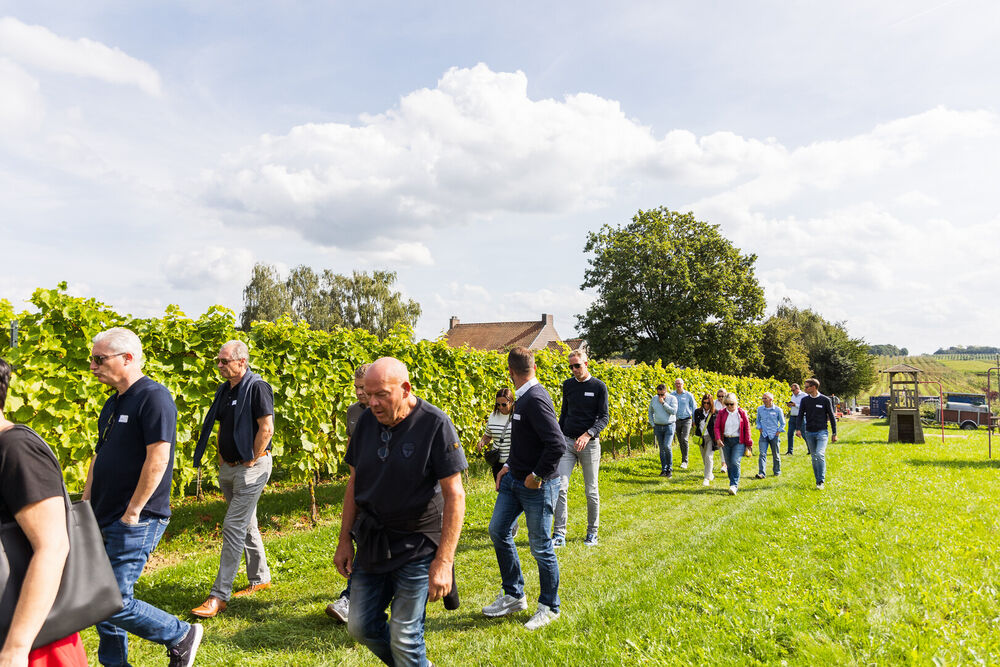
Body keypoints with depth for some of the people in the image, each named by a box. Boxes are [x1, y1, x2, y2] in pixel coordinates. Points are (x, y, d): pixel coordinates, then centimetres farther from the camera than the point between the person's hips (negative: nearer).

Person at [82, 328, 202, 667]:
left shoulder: (154, 397, -15)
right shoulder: (113, 403, 14)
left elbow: (157, 459, -22)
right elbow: (100, 457, 20)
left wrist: (132, 512, -18)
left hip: (135, 522, -9)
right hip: (104, 520, 9)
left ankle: (182, 636, 12)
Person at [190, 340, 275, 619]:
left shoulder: (257, 387, -15)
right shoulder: (224, 390, 11)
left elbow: (266, 428, -20)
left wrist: (251, 461, -16)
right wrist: (222, 457, 13)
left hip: (251, 467, -9)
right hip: (228, 468, 9)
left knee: (233, 527, -8)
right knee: (247, 525, 17)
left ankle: (219, 595, -3)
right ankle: (260, 578, 31)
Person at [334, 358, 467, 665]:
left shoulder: (435, 424, -18)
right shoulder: (367, 420, -1)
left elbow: (454, 495, -17)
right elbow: (355, 482, 9)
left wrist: (444, 561, -20)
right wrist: (345, 540, 9)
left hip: (417, 545, -6)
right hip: (372, 542, 6)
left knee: (404, 638, -2)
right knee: (360, 626, 13)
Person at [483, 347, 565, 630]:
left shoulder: (536, 399, -22)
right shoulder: (522, 398, 8)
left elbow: (557, 444, -29)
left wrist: (537, 476, -19)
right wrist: (509, 466, 11)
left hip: (537, 486, -10)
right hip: (515, 480, 10)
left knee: (540, 545, 4)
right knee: (498, 530, 13)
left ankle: (549, 607, 24)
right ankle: (514, 596, 27)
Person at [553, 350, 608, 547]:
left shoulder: (599, 387, -3)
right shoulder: (567, 385, 10)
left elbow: (604, 417, -6)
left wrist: (588, 434, -22)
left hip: (590, 443, -3)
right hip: (567, 442, 3)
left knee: (591, 491, 6)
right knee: (560, 487, -8)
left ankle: (592, 533, 21)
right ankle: (559, 534, -4)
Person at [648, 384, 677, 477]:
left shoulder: (672, 399, -6)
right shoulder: (654, 399, 4)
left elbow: (673, 411, -19)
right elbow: (650, 412, 16)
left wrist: (663, 403, -20)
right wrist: (652, 424, 8)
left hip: (669, 426, -4)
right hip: (658, 427, 4)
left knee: (667, 446, -17)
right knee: (662, 449, 6)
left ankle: (670, 468, -1)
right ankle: (664, 469, 14)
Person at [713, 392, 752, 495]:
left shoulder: (741, 413, 0)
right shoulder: (721, 413, 5)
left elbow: (747, 428, 2)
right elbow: (717, 427, 0)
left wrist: (748, 444, 0)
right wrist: (718, 438, -18)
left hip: (739, 441, -3)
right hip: (726, 441, 3)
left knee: (735, 462, -16)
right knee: (729, 464, 8)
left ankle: (734, 485, -18)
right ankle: (735, 484, 24)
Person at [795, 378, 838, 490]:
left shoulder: (825, 400, -2)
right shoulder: (805, 400, 7)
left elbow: (832, 417, 3)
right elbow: (800, 415, 4)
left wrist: (834, 433, 3)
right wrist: (798, 429, -11)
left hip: (822, 432, -4)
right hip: (809, 432, 4)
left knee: (820, 454, -18)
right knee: (814, 457, 8)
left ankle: (821, 482, -13)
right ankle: (818, 480, 18)